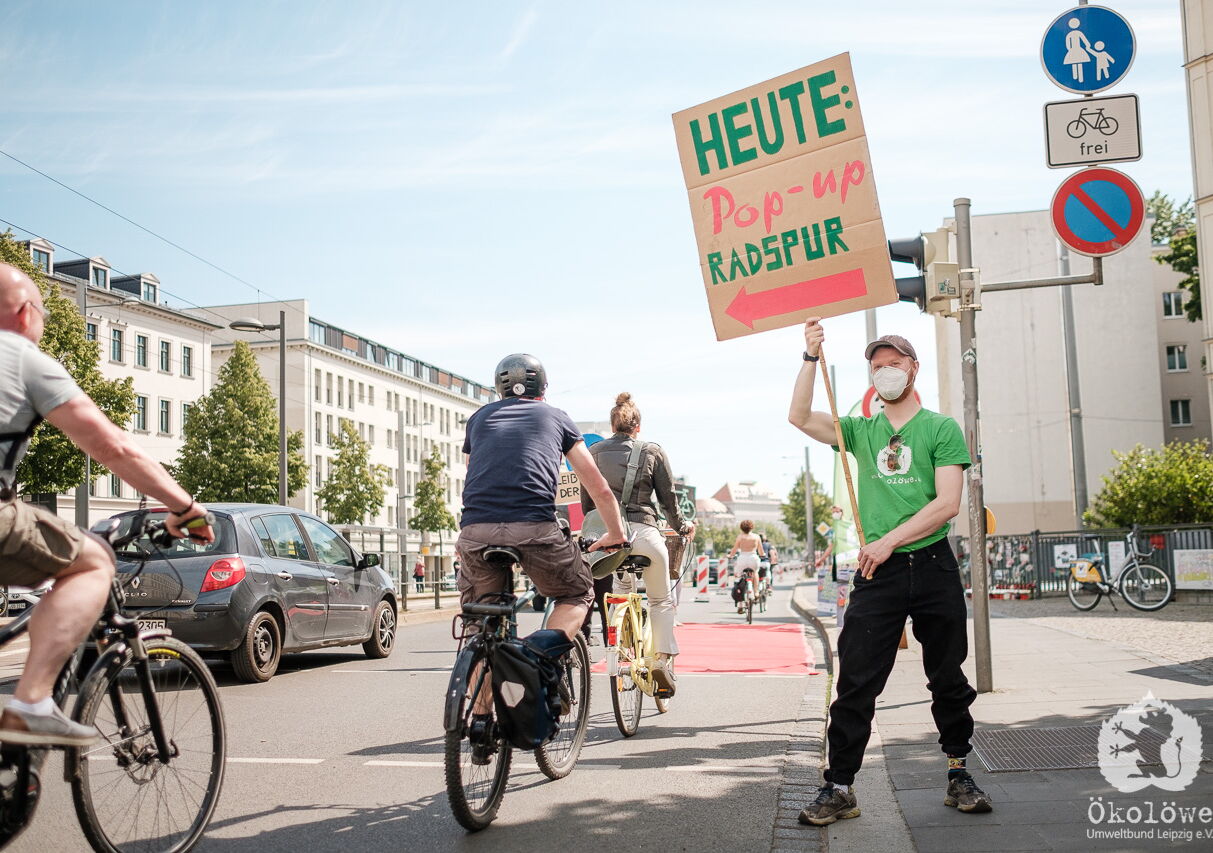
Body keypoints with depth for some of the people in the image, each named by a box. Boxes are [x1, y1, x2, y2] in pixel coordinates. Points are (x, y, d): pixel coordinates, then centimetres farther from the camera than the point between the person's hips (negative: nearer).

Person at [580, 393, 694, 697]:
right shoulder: (652, 451, 3)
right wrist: (682, 527, 23)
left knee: (623, 590, 27)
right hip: (642, 530, -2)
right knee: (661, 600, 15)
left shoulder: (594, 452, 9)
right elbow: (669, 499, 6)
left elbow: (586, 500, 12)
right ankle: (663, 659, 3)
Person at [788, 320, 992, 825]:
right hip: (877, 573, 2)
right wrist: (812, 357, -7)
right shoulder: (862, 431, 13)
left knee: (948, 679, 10)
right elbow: (800, 418, 0)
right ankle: (839, 788, 1)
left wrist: (889, 540, -14)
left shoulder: (941, 428, 2)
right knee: (856, 683, -3)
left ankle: (959, 774, 25)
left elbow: (947, 504, -8)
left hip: (933, 566, -1)